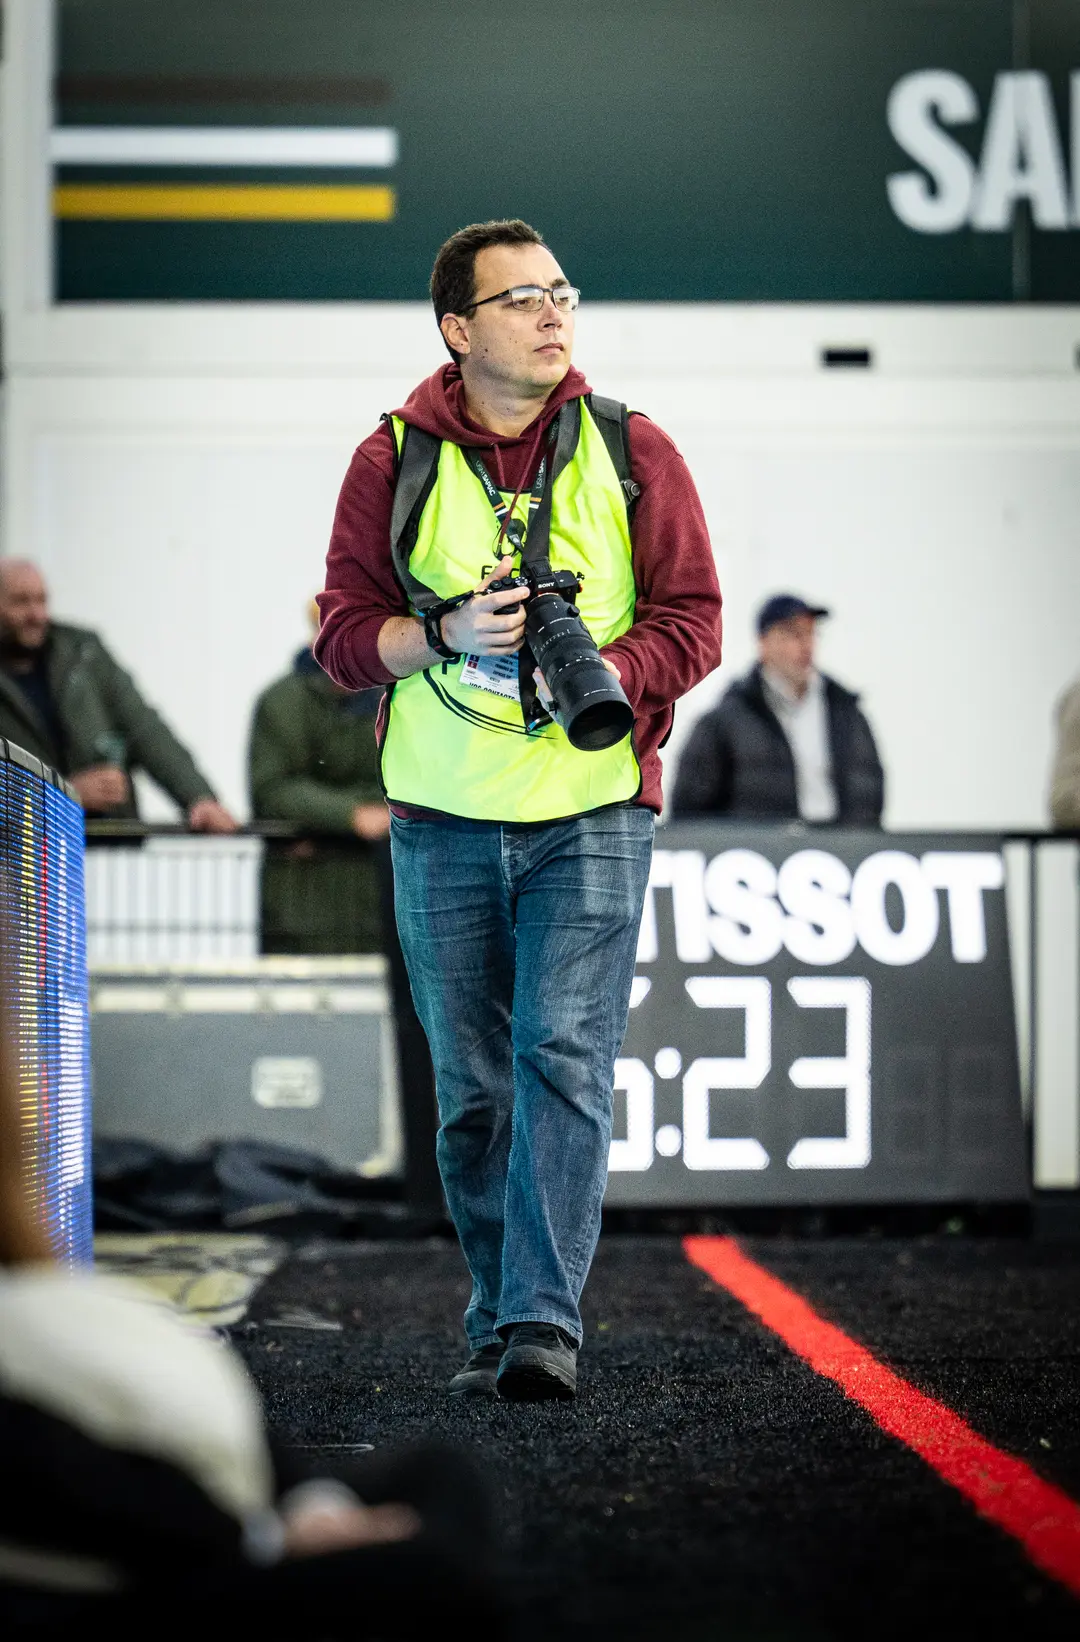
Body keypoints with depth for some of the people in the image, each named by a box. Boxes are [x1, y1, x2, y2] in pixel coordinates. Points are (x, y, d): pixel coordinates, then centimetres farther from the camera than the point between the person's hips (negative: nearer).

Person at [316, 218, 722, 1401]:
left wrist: (603, 674, -16)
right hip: (443, 817, 1)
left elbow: (692, 619, 2)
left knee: (566, 1058, -13)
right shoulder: (393, 461, 4)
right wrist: (446, 635, -16)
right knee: (470, 1088, 7)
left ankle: (544, 1319, -14)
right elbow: (342, 636, 3)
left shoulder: (632, 452, 5)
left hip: (591, 812, -1)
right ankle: (495, 1319, 18)